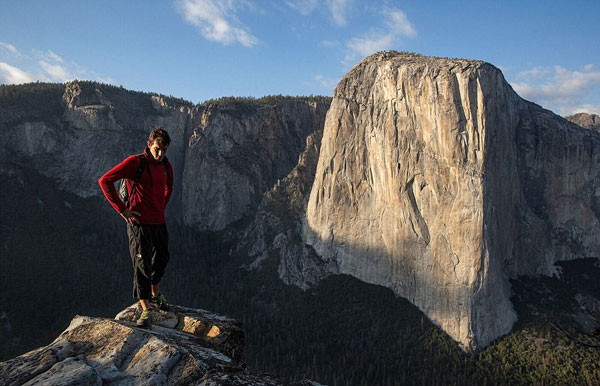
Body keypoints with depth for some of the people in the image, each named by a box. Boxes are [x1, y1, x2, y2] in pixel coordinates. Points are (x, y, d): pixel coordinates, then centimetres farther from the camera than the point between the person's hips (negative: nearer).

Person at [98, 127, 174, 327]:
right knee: (142, 265, -6)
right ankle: (145, 309, 3)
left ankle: (155, 295, 41)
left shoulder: (166, 166, 8)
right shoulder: (135, 162, -12)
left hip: (160, 223, 7)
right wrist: (122, 209, -16)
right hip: (139, 223, -7)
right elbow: (105, 180, -16)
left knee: (161, 261, 18)